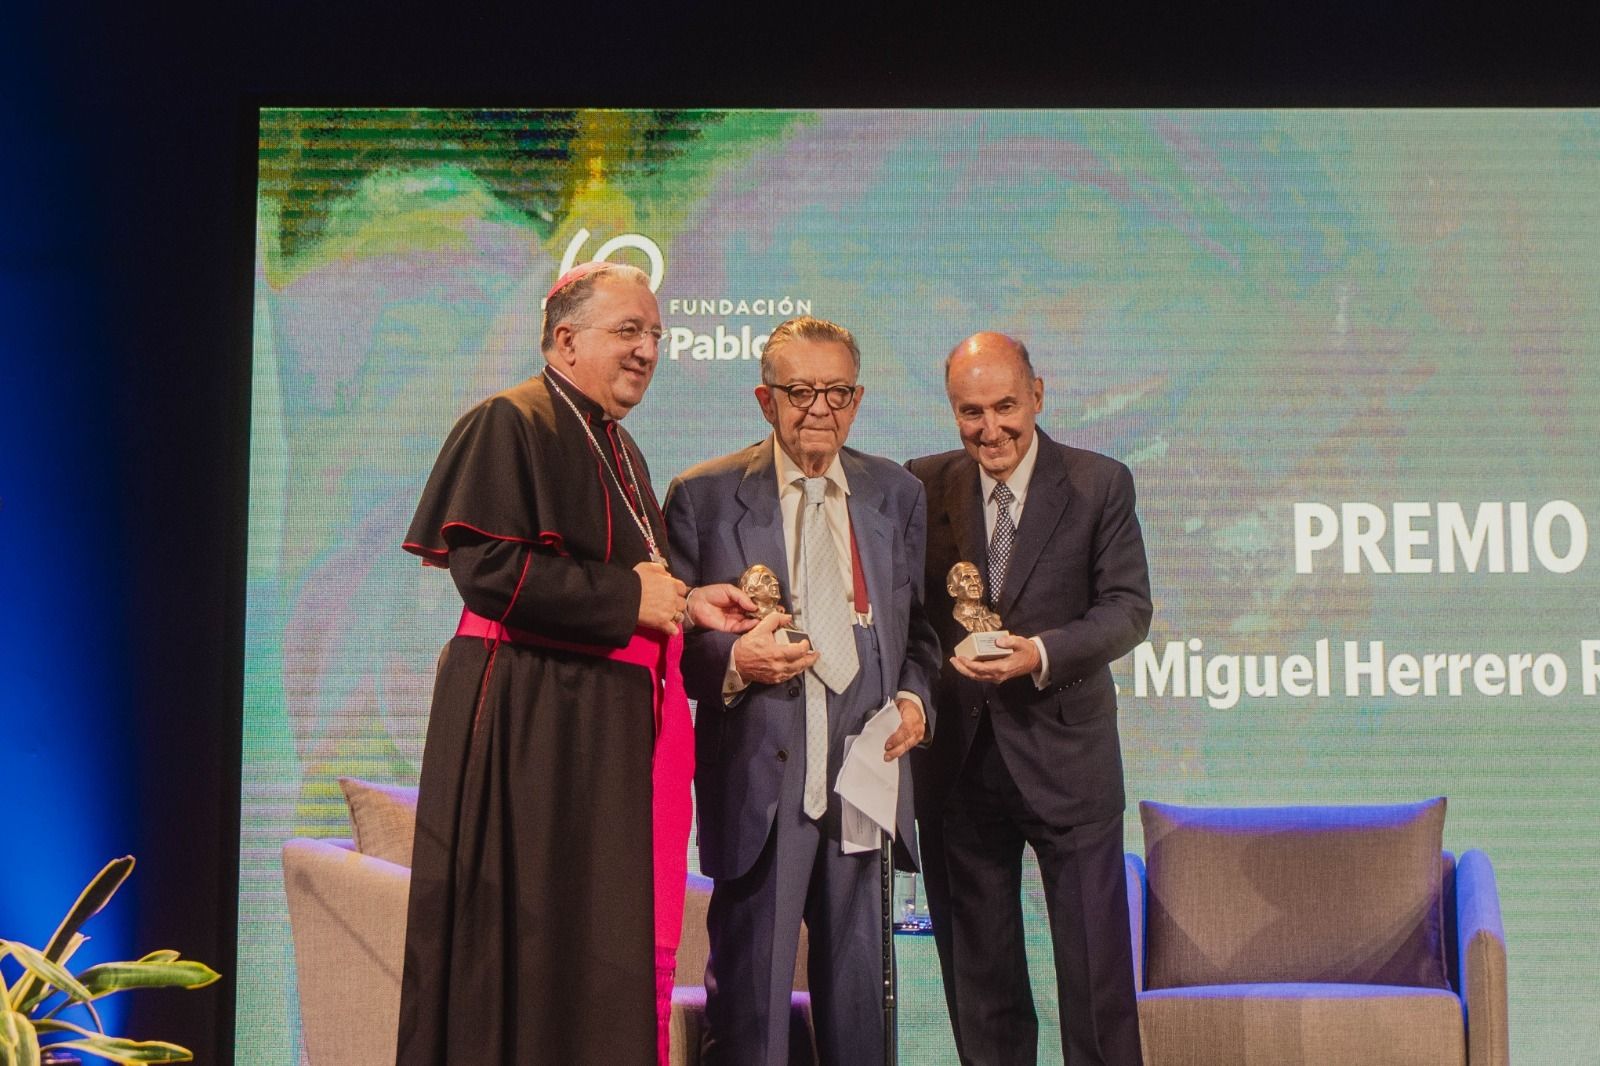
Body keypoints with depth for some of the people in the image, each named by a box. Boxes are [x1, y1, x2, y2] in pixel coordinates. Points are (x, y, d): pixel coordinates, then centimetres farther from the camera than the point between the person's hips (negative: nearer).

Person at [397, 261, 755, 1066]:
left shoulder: (620, 452, 19)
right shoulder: (510, 424, -9)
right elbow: (487, 567, -20)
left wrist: (686, 603, 6)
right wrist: (628, 596, -13)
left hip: (611, 726, 9)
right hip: (530, 724, -9)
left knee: (609, 942, 7)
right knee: (529, 937, -5)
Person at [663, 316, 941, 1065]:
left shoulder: (897, 495, 12)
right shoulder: (703, 496, 1)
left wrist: (914, 696, -1)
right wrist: (732, 660, -18)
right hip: (758, 781, -3)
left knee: (858, 993, 10)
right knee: (750, 998, 0)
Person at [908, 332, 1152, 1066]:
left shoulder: (1101, 485, -1)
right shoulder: (924, 487, 4)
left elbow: (1129, 609, -7)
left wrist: (1041, 653, -22)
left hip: (1066, 757, -2)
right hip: (956, 760, 2)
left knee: (1096, 972, 0)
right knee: (976, 972, 11)